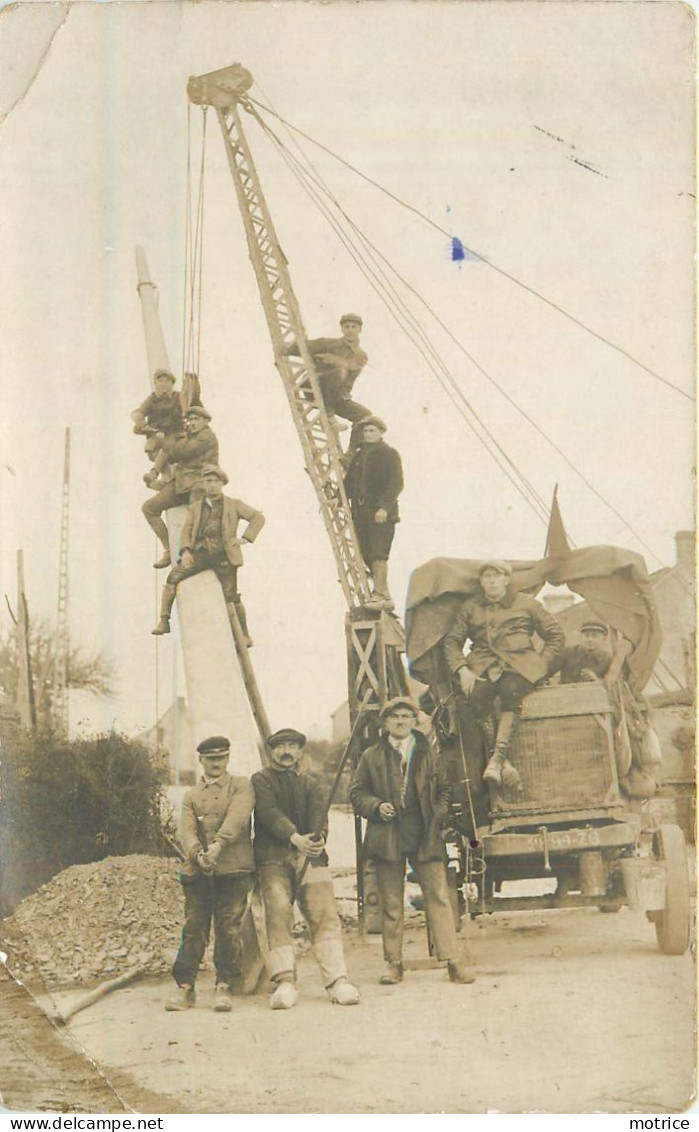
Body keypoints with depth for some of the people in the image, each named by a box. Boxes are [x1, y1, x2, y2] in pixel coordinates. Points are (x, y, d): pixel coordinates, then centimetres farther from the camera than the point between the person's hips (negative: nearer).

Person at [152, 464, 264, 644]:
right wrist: (185, 551, -9)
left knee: (231, 597, -9)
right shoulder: (196, 507, 21)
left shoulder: (233, 505, 14)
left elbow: (258, 517, 10)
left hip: (223, 554, -2)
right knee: (173, 578, -18)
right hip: (200, 552, 2)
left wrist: (245, 538, -3)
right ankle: (164, 622, -15)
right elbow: (186, 530, 10)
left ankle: (245, 635, 5)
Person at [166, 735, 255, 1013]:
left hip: (234, 870, -2)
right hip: (198, 873, 2)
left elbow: (237, 818, -10)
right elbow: (187, 831, 2)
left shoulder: (241, 787, 9)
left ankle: (224, 987, 5)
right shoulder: (191, 796, 18)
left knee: (229, 928, -4)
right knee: (193, 929, 0)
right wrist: (198, 854, -20)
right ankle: (185, 987, 5)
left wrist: (218, 845, -27)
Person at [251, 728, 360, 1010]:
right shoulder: (261, 780, 13)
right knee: (278, 913, -15)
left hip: (310, 854, 3)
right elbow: (269, 812, -5)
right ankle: (284, 981, -16)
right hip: (274, 857, -2)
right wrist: (294, 838, -21)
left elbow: (319, 815, 6)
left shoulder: (310, 784, 23)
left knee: (324, 913, -10)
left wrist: (317, 840, -18)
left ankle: (337, 980, -14)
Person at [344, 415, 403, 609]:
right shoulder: (359, 456, 19)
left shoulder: (389, 454, 1)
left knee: (378, 555, -14)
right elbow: (349, 482, 18)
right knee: (367, 555, 2)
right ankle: (384, 595, 7)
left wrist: (385, 507, -20)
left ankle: (380, 594, -16)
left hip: (382, 513, -6)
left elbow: (396, 484, -9)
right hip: (361, 512, 6)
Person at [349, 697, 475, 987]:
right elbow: (357, 792, 11)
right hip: (388, 837, 0)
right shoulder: (371, 757, 10)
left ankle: (453, 961, -5)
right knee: (390, 903, 4)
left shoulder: (427, 754, 13)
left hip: (424, 835, 0)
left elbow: (444, 789, 18)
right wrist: (376, 807, -7)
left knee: (438, 897, -6)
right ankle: (393, 963, 13)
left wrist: (438, 816, 2)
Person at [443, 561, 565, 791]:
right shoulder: (470, 608, 23)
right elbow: (452, 641, 16)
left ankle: (497, 760, -45)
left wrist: (540, 667, 3)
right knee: (477, 696, -34)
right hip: (483, 665, 1)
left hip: (519, 664, -1)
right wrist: (462, 670, -3)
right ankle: (503, 763, -33)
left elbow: (556, 636, 17)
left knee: (511, 689, -37)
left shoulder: (526, 604, 19)